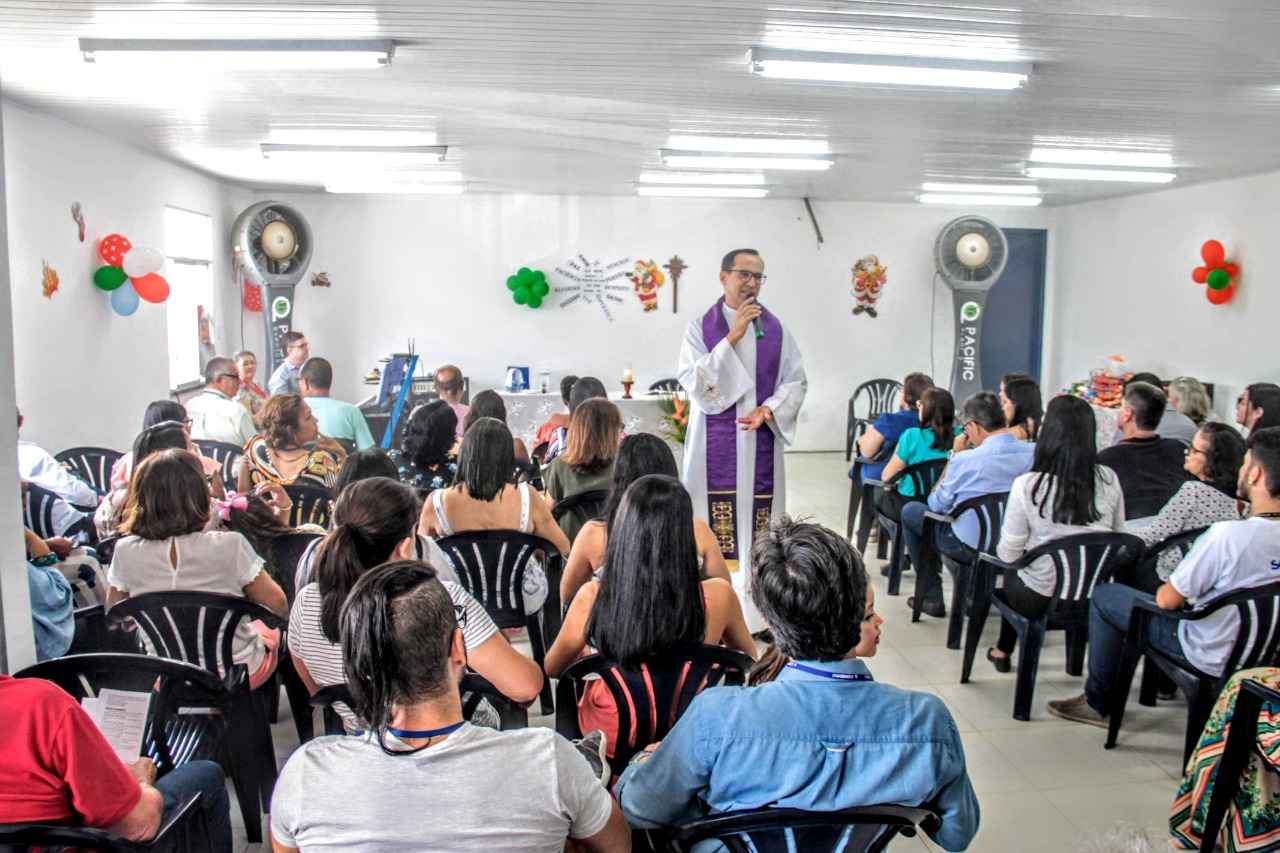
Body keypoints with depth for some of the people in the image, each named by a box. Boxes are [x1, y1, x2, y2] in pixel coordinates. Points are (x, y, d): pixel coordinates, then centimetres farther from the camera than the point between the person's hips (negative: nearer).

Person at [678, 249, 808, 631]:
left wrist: (768, 409, -11)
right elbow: (693, 381, -9)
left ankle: (759, 610, 7)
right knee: (716, 526, -4)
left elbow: (796, 381, 7)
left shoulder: (776, 330, 9)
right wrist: (732, 338, -14)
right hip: (716, 446, -2)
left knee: (760, 523, 0)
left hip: (761, 443, 2)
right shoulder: (701, 328, 2)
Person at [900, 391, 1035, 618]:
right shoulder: (1035, 453, -12)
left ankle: (931, 598, 21)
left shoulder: (965, 461, -24)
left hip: (970, 546, -6)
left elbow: (937, 505, -9)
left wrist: (952, 459, 3)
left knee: (910, 511, 16)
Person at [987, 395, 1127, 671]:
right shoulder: (1108, 480, -9)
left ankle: (1003, 651, 44)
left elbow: (1008, 554, -11)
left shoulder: (1027, 485, -19)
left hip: (1040, 601, -3)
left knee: (1012, 571, 28)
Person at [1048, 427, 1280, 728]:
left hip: (1212, 657, -7)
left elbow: (1167, 600, -21)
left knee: (1104, 595, 6)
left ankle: (1098, 703, 18)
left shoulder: (1228, 534, -31)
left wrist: (1166, 591, 3)